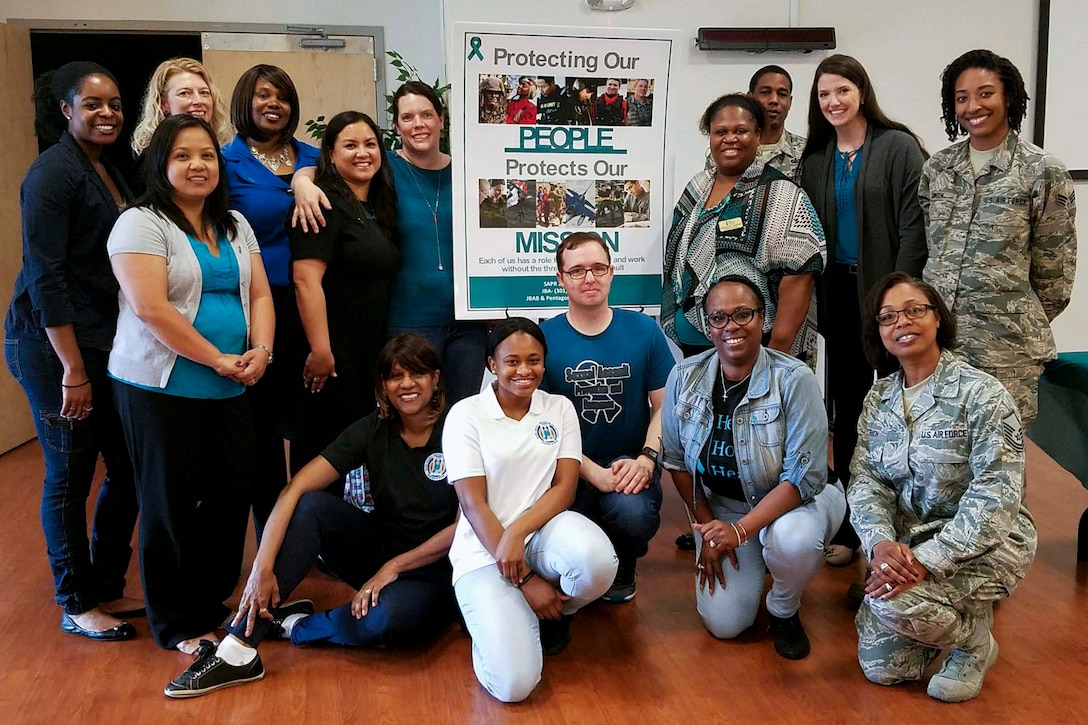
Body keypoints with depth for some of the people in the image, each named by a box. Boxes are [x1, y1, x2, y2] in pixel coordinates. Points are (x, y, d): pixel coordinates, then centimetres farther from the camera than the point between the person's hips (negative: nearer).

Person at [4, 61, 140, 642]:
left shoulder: (108, 170, 12)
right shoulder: (53, 173, -12)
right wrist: (73, 370, -19)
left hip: (109, 341, 8)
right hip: (53, 347, -8)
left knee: (128, 469, 10)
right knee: (70, 475, 4)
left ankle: (107, 588, 28)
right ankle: (76, 605, 19)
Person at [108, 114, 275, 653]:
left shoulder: (235, 225, 15)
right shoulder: (142, 224, -7)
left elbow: (259, 294, 11)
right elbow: (150, 307, -18)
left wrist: (260, 351, -8)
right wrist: (218, 359, -15)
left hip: (230, 389, 6)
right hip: (161, 388, -6)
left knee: (231, 498, 7)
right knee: (172, 505, 3)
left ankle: (212, 603, 26)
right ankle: (176, 624, 18)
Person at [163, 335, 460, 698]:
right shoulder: (372, 430, -4)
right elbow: (295, 489, -15)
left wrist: (394, 566, -16)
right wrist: (263, 567, -27)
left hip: (435, 569, -3)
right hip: (381, 548, 3)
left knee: (388, 617, -38)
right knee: (311, 505, -24)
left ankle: (293, 624, -7)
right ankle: (238, 650, -26)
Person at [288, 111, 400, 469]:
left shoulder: (379, 207, 14)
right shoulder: (326, 203, -12)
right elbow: (306, 280, -21)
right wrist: (320, 350, -25)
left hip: (371, 352, 9)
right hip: (331, 354, -9)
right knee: (325, 448, -1)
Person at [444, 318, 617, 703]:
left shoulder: (560, 408, 6)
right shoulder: (466, 414, -5)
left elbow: (565, 487, -2)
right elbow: (474, 505, -10)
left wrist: (517, 533, -21)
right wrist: (526, 580, -15)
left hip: (542, 531, 3)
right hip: (484, 551, -3)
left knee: (597, 563, -35)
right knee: (514, 684, -23)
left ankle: (556, 613, 3)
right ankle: (493, 616, 14)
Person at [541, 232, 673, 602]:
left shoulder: (644, 330, 1)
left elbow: (664, 404, 3)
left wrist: (646, 458, -15)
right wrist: (595, 474, -16)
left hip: (629, 461, 0)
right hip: (571, 468, 0)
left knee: (634, 513, -32)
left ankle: (623, 565, 7)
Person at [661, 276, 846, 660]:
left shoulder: (794, 380, -21)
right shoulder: (685, 377, -10)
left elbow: (805, 475, -24)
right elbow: (675, 460, 1)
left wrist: (740, 530, -31)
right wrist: (707, 527, -2)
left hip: (795, 499, -3)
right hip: (720, 505, 3)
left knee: (793, 539, -39)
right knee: (723, 624, -8)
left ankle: (784, 611, -2)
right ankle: (752, 563, 27)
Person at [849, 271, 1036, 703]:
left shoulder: (981, 394, -14)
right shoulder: (878, 400, 4)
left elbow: (996, 495, -20)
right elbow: (866, 480, -4)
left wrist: (928, 559, -30)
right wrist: (881, 542, -25)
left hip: (983, 544, -5)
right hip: (905, 546, 5)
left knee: (893, 601, -30)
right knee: (882, 668, -2)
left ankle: (974, 641, 2)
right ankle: (955, 614, 26)